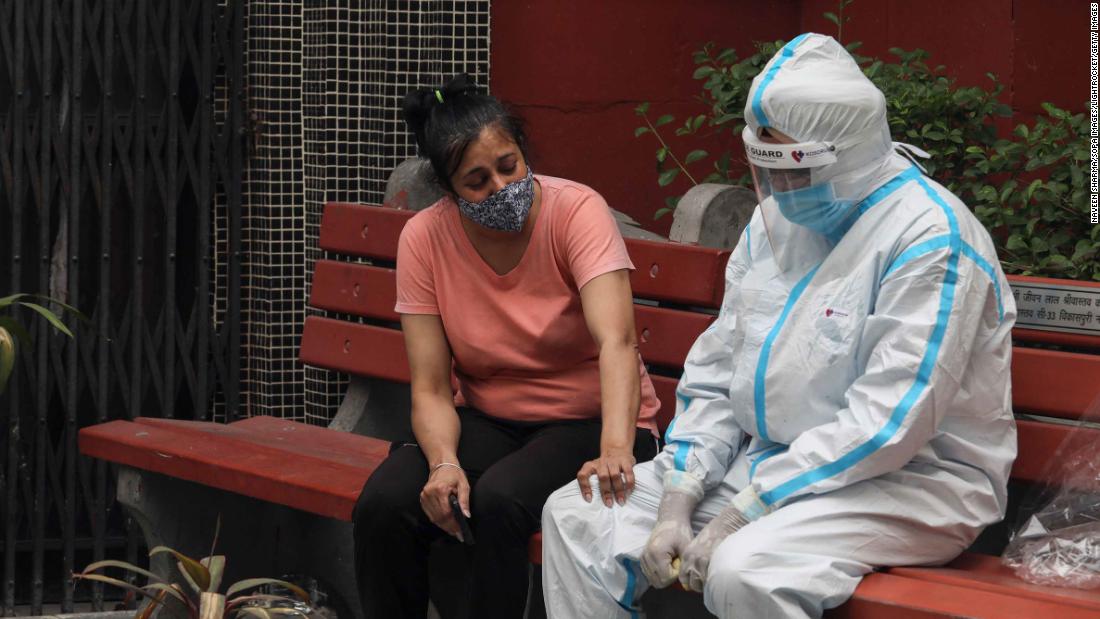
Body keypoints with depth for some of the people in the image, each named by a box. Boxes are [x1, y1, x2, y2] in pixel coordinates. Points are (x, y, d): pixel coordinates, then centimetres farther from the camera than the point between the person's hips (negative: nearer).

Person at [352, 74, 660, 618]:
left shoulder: (575, 210, -17)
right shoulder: (424, 240, -7)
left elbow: (616, 341, -31)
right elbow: (430, 389, -7)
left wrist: (615, 449, -48)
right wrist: (444, 461, -29)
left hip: (586, 420, -3)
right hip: (486, 419, 3)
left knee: (499, 498, -33)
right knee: (383, 503, -24)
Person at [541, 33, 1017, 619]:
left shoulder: (929, 236, -18)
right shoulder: (774, 220, 8)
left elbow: (887, 422, -24)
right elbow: (714, 376, 9)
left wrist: (739, 517, -23)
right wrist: (677, 504, -6)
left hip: (911, 480, -8)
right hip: (765, 460, 8)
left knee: (745, 569, -35)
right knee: (574, 517, -2)